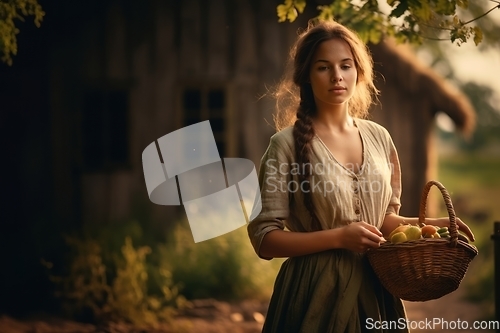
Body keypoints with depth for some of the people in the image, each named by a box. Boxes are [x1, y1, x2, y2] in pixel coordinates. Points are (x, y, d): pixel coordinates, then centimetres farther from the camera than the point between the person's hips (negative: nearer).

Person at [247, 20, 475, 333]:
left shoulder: (379, 137, 5)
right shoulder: (288, 144, -9)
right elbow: (264, 239, -11)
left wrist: (430, 224, -1)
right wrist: (339, 238, -20)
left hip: (375, 290, 5)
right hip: (316, 292, -4)